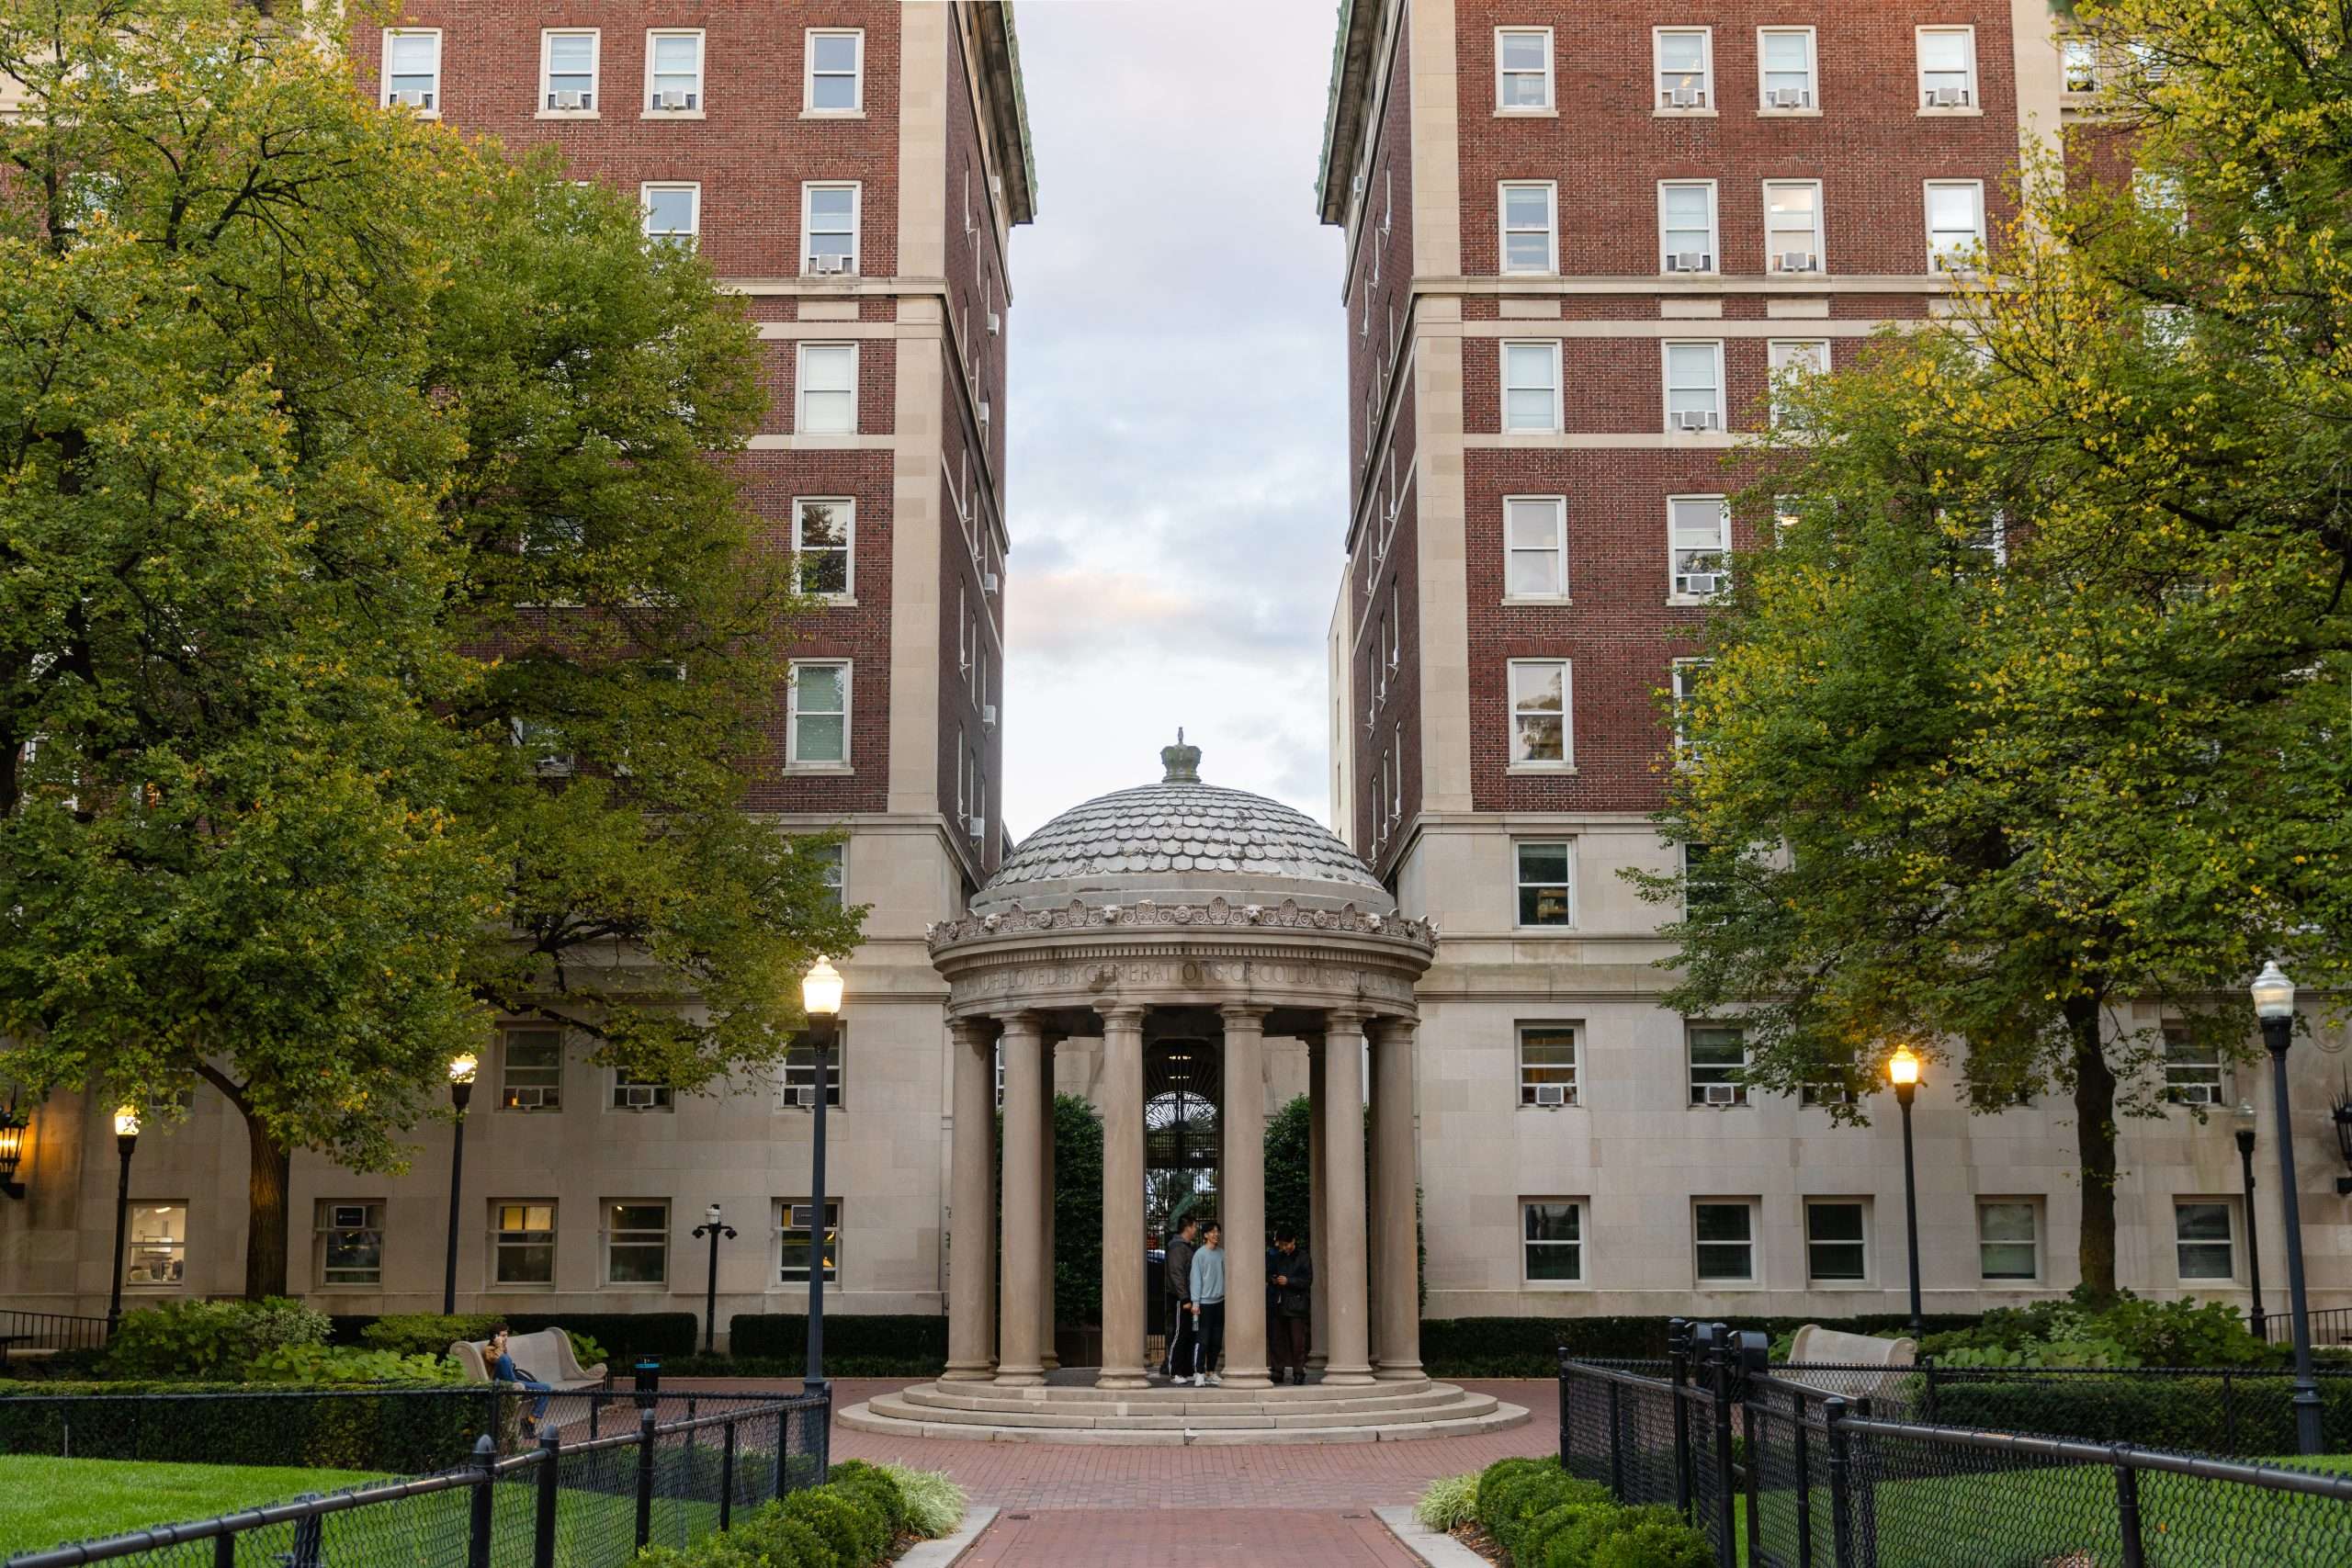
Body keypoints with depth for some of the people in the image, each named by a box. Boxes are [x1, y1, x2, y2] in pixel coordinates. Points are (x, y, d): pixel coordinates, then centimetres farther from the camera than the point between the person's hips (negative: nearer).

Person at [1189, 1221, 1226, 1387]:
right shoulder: (1200, 1254, -7)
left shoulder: (1222, 1254, 7)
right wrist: (1195, 1302, -13)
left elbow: (1226, 1275, 10)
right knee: (1202, 1339, -6)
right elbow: (1196, 1279, -8)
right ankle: (1199, 1373, 0)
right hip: (1205, 1303, -5)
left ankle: (1211, 1372, 19)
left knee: (1216, 1340, 9)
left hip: (1220, 1302, 5)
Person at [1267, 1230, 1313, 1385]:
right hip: (1278, 1305, 5)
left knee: (1297, 1341, -5)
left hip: (1296, 1304, -5)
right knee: (1277, 1339, 5)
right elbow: (1268, 1274, 24)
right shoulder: (1276, 1257, 14)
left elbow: (1307, 1281, -7)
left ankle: (1298, 1372, 0)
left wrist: (1288, 1281, -15)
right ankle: (1278, 1371, 11)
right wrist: (1272, 1280, 1)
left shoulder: (1303, 1259, -1)